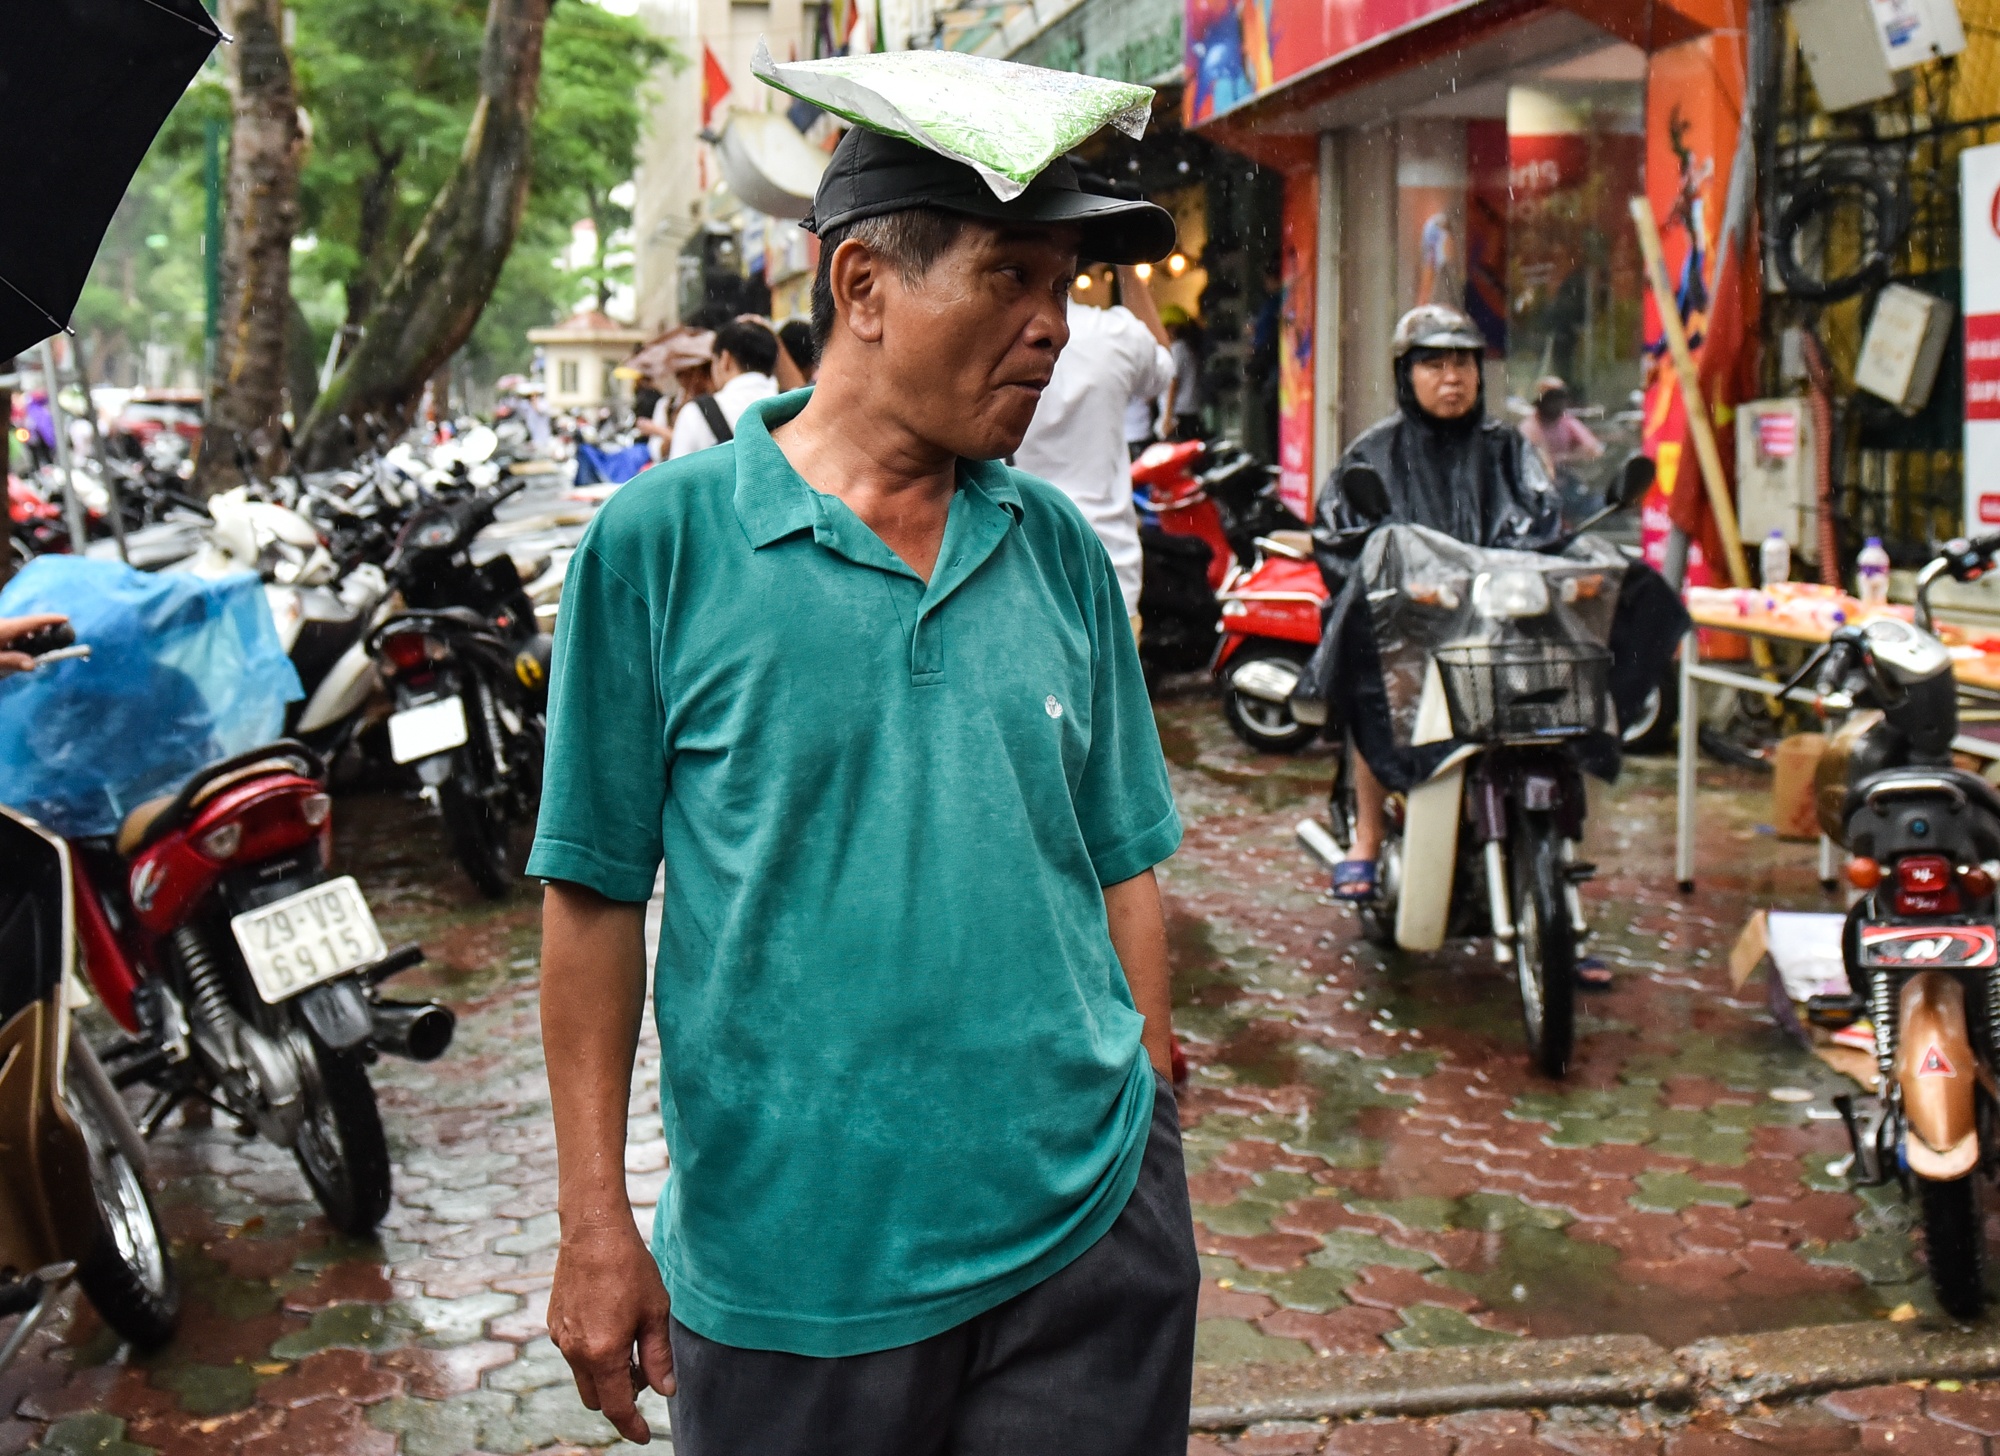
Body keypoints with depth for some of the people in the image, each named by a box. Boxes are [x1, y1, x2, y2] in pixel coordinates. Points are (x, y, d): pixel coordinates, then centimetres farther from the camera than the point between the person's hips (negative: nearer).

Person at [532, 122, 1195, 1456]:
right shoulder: (661, 542, -7)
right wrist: (595, 1220, -6)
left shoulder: (1061, 548, 4)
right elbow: (596, 893, -5)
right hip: (785, 1266, -2)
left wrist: (1152, 1145, 9)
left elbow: (1123, 868, 9)